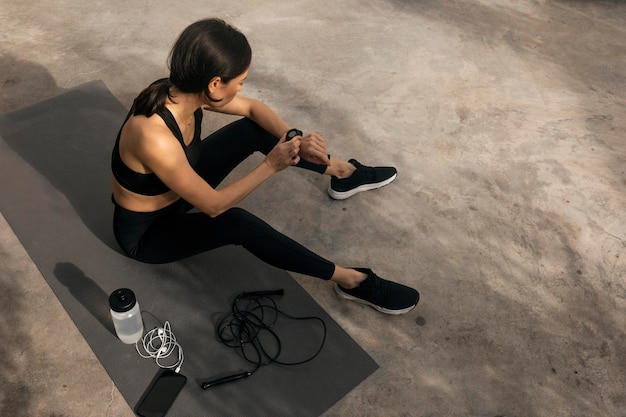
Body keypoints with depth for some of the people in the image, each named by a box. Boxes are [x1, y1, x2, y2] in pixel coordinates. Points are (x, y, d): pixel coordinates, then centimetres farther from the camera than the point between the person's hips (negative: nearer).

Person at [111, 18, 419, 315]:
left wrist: (296, 139, -17)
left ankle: (342, 172, 16)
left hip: (178, 190, 8)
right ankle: (351, 280, -21)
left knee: (255, 130, -3)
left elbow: (253, 109, -1)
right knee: (235, 223, -34)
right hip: (146, 233, -7)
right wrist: (270, 166, -25)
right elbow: (213, 206, -30)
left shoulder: (182, 92, -17)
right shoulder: (154, 137, -40)